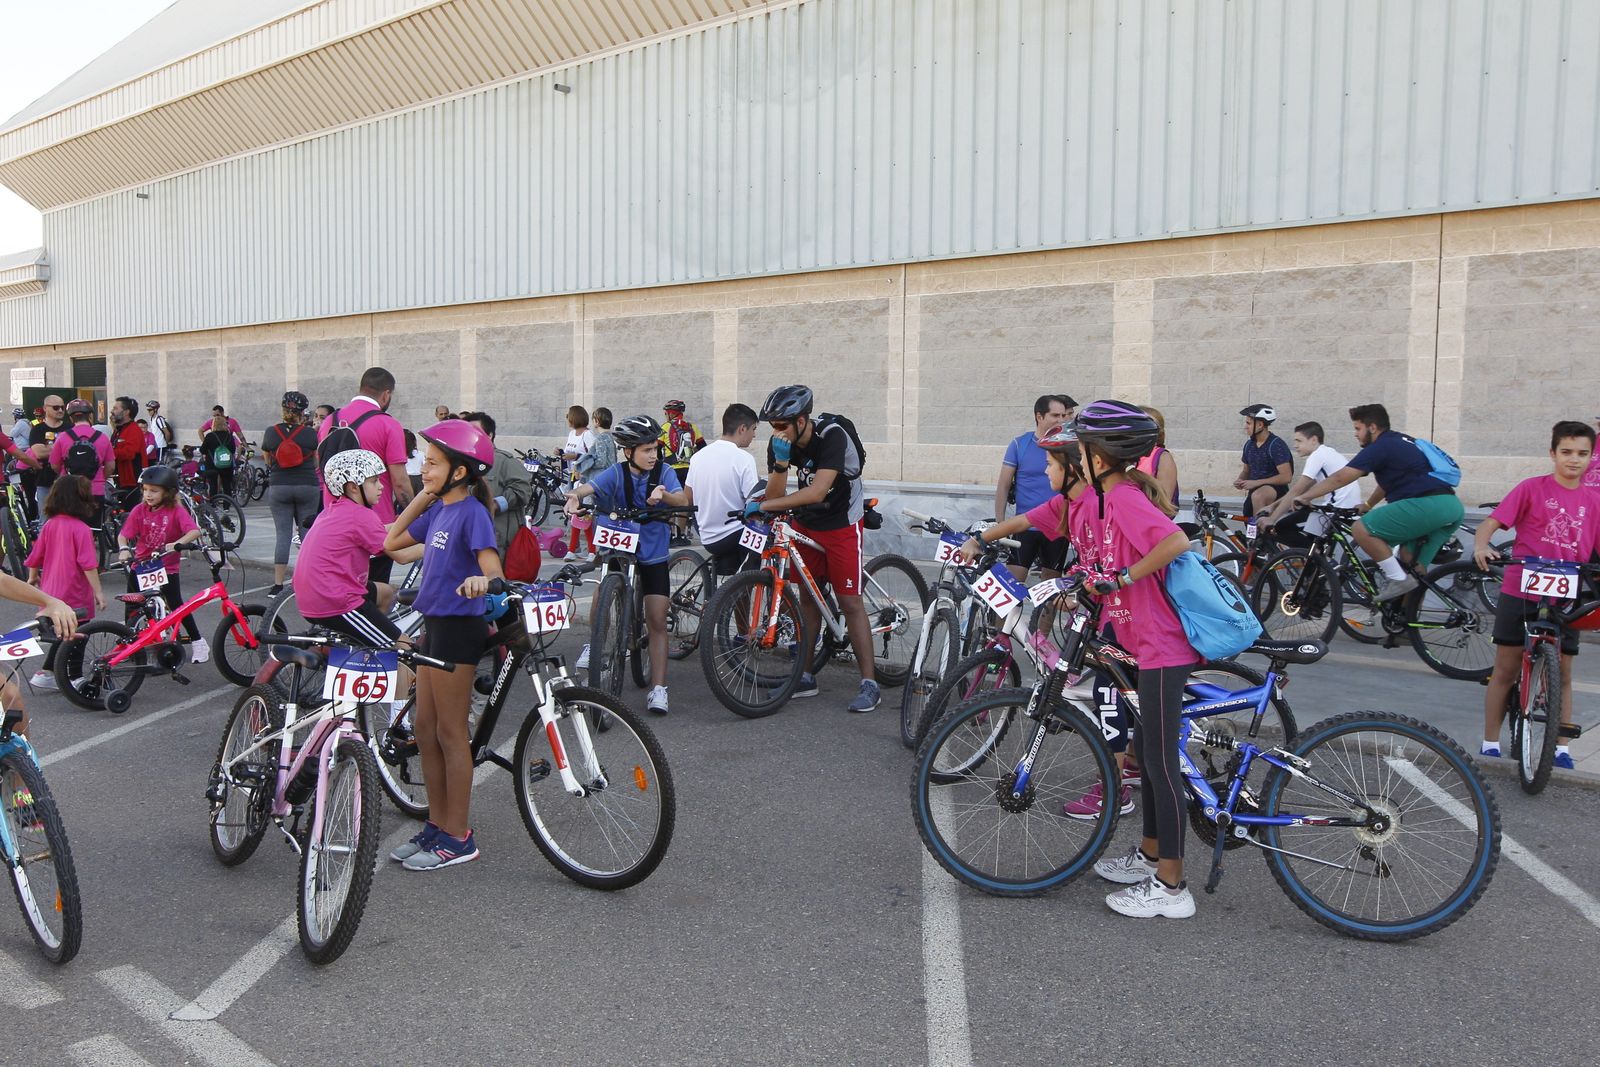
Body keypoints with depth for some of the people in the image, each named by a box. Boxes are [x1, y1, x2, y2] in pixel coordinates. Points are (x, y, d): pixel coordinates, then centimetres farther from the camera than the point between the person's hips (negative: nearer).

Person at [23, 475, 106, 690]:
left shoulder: (50, 525, 3)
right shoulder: (81, 529, -16)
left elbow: (34, 557, 11)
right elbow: (88, 565, -21)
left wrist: (33, 577, 29)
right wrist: (98, 591, -16)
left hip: (50, 592, 7)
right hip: (75, 596, -7)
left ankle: (47, 674, 24)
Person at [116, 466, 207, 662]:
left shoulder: (176, 511, -13)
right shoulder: (139, 510, -5)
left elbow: (194, 531, -27)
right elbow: (123, 534, -10)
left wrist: (176, 544, -42)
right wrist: (124, 549, -30)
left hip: (167, 567, -3)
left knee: (177, 605, -3)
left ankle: (198, 642, 6)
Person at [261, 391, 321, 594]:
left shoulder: (271, 432, -2)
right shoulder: (310, 433, -6)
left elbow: (267, 460, 10)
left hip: (279, 487, 1)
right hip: (308, 486, -1)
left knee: (283, 535, 3)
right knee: (307, 533, 6)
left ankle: (278, 584, 1)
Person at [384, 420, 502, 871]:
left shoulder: (471, 512, -14)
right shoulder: (438, 510, 11)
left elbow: (493, 567, -24)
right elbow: (392, 542, 18)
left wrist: (482, 580, -48)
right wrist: (422, 497, 11)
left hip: (458, 627, -9)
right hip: (433, 623, 9)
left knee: (450, 733, -2)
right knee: (425, 729, 13)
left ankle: (458, 838, 9)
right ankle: (437, 825, 25)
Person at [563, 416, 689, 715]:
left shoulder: (664, 472, -7)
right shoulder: (617, 473, -8)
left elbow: (683, 500, -22)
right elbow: (589, 487, -24)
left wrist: (663, 494, -45)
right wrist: (575, 496, -48)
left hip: (654, 556, 0)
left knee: (657, 622, -2)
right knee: (601, 597, -23)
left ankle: (658, 689, 3)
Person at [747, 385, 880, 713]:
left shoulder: (832, 434, -28)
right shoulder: (780, 443, -11)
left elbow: (817, 492, -37)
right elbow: (775, 495, -15)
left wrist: (762, 506, -37)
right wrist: (781, 461, -32)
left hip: (841, 523, -5)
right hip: (806, 523, 6)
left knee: (850, 601, -7)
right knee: (807, 596, 9)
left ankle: (869, 683, -1)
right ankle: (805, 676, 19)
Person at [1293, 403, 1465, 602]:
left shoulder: (1381, 447, -2)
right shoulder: (1400, 442, 25)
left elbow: (1339, 478, -4)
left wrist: (1305, 497, 2)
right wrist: (1367, 505, 47)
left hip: (1428, 504, -10)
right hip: (1453, 506, 10)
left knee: (1361, 529, -8)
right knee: (1414, 568, 18)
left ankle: (1398, 580, -5)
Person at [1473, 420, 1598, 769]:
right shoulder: (1532, 488, -3)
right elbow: (1491, 522, -9)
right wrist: (1481, 546, -29)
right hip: (1520, 593, -3)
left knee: (1562, 675, 9)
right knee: (1505, 671, 5)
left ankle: (1561, 749, 20)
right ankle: (1490, 744, 13)